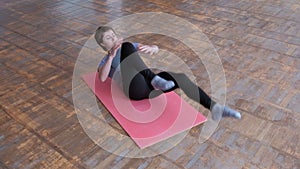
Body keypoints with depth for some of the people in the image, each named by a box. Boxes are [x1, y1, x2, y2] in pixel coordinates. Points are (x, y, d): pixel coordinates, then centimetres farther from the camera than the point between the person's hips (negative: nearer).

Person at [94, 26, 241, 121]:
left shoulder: (128, 48, 32)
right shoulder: (105, 61, 22)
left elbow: (157, 49, 20)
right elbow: (102, 78, -4)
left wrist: (151, 48, -5)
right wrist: (112, 55, -15)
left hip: (149, 84, 4)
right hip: (135, 88, -4)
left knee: (181, 79, -25)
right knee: (126, 45, -22)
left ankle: (214, 108, -38)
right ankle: (155, 79, -39)